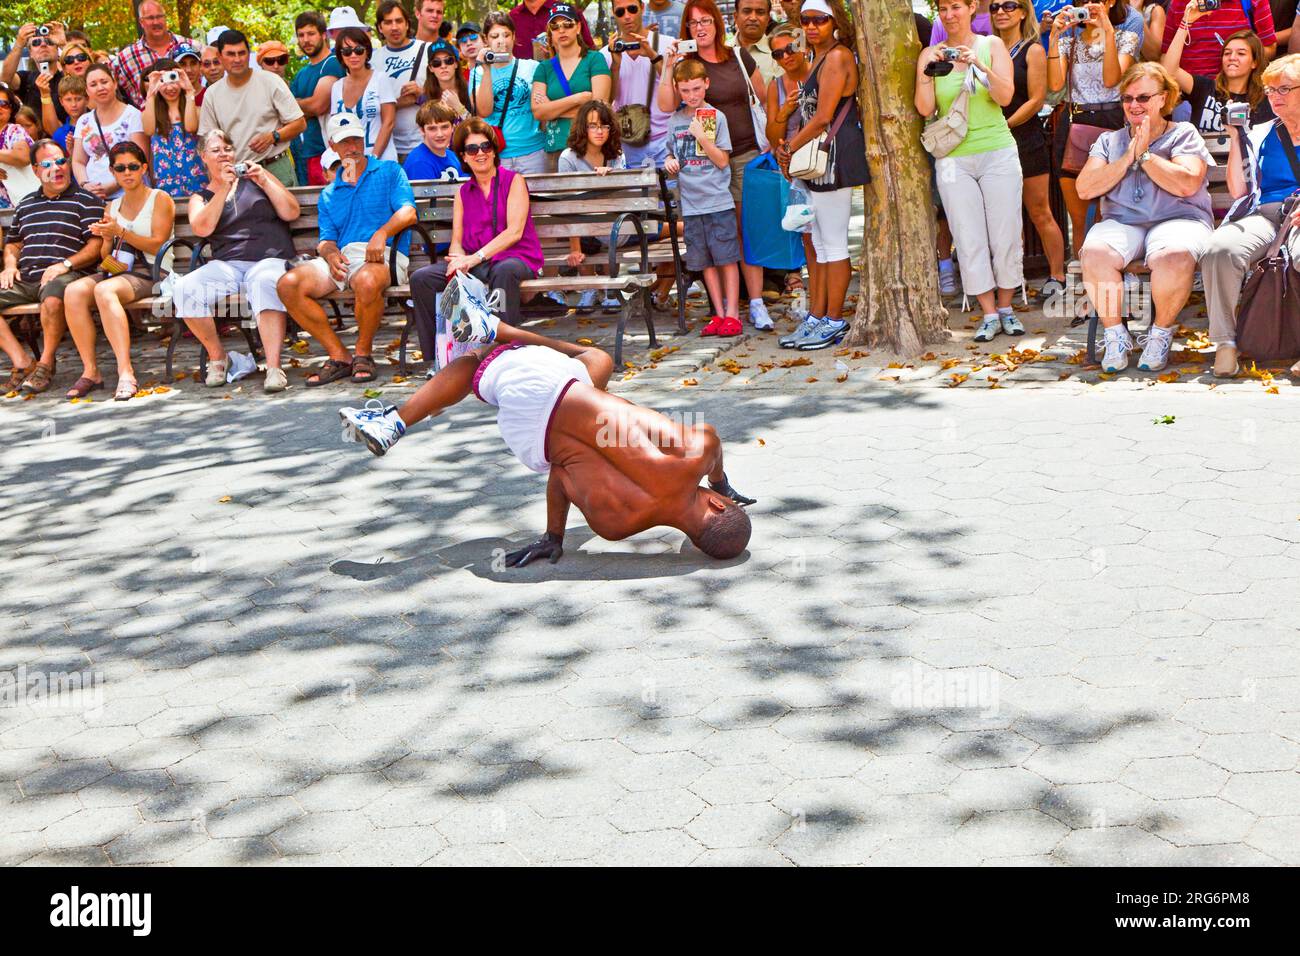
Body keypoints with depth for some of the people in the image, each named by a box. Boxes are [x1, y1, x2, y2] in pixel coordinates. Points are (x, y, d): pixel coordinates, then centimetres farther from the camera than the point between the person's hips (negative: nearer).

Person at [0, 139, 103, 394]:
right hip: (24, 279, 6)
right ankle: (22, 362, -13)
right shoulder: (26, 204, 25)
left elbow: (96, 245, -4)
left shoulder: (86, 201, 6)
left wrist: (65, 265, -16)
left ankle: (46, 363, -20)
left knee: (53, 293, -40)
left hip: (63, 276, -6)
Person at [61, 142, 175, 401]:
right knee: (73, 291, -25)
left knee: (104, 290, -35)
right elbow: (106, 257, 19)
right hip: (117, 271, 5)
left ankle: (126, 373, -42)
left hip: (151, 273, -5)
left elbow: (158, 245, -6)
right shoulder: (112, 208, 22)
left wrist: (121, 232, -16)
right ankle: (90, 371, -25)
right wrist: (107, 238, -2)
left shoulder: (160, 200, 6)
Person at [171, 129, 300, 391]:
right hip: (225, 264, 2)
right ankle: (217, 356, -7)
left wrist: (264, 180, 0)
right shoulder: (201, 197, 22)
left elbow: (291, 213, 9)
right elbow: (202, 228, -1)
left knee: (265, 282, -39)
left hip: (269, 259, -2)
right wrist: (223, 188, -3)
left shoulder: (255, 180, 20)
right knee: (184, 288, -26)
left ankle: (274, 366, -44)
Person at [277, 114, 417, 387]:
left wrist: (382, 233, -21)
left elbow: (408, 212, -1)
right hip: (342, 257, 5)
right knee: (289, 284, -22)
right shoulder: (329, 195, 27)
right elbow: (326, 238, 17)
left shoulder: (389, 171, 15)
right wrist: (330, 253, -9)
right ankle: (339, 357, -16)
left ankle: (364, 353, -15)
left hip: (383, 255, -4)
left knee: (367, 281, -42)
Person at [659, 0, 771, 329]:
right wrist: (668, 69, -20)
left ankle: (756, 303, -1)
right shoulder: (685, 62, 3)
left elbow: (766, 99, 19)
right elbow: (666, 106, -11)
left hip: (745, 154, 1)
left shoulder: (739, 57, 9)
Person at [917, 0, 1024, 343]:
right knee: (970, 241, 0)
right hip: (953, 158, 0)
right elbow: (925, 109, -3)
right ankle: (989, 315, 9)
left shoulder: (992, 45, 4)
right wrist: (927, 73, -18)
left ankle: (1005, 307, 17)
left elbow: (1005, 96, -7)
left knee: (1005, 236, 1)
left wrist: (980, 65, -21)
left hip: (998, 151, 0)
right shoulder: (930, 54, 5)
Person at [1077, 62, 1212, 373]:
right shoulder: (1109, 141, 22)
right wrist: (1128, 157, -2)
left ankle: (1162, 332, -13)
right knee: (1094, 253, -34)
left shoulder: (1184, 134, 13)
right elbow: (1085, 188, 5)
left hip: (1177, 219, -2)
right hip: (1121, 222, 2)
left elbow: (1187, 184, -7)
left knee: (1174, 257, -39)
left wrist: (1145, 154, -3)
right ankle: (1115, 334, -16)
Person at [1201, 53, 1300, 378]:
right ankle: (1225, 342, -26)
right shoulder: (1259, 135, 25)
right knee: (1219, 249, -33)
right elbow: (1238, 192, 15)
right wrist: (1236, 139, 9)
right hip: (1264, 214, 3)